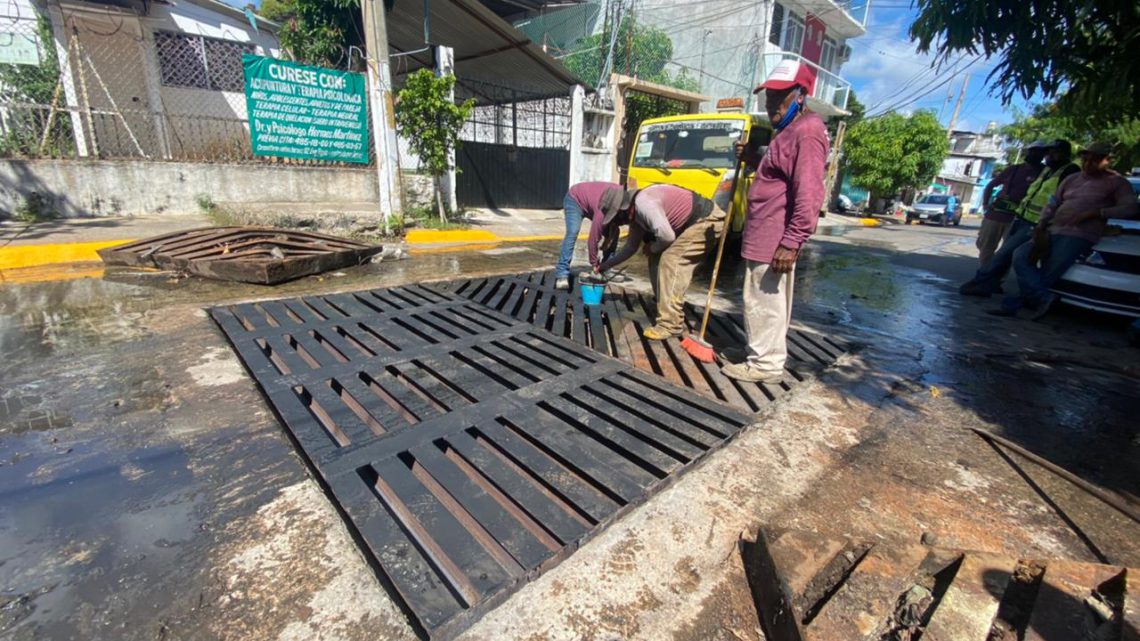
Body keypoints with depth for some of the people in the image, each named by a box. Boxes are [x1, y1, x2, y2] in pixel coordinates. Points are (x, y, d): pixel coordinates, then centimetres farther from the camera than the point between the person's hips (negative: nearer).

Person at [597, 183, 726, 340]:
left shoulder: (643, 203, -23)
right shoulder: (635, 214, 9)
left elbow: (667, 236, -28)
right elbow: (631, 247, 20)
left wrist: (652, 248, -7)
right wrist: (605, 266, 22)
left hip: (707, 220, -10)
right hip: (692, 223, 10)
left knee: (671, 261, -17)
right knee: (658, 259, 8)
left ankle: (670, 324, -12)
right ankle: (671, 317, 14)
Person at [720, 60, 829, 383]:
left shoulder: (806, 131, -14)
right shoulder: (789, 131, 19)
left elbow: (809, 195, -23)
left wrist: (791, 243, -26)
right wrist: (751, 159, 17)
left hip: (774, 240, -11)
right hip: (764, 236, 11)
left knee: (765, 303, -4)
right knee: (765, 303, 18)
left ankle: (765, 363, 7)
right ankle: (762, 354, 30)